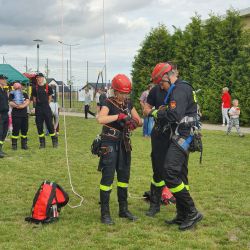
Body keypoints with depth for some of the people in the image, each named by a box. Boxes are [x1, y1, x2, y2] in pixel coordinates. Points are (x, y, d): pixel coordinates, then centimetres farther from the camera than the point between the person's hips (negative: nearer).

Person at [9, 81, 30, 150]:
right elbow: (11, 103, -5)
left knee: (24, 130, 5)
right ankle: (14, 145, 2)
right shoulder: (11, 94, 5)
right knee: (15, 130, -5)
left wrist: (22, 105, -18)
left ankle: (24, 144, 14)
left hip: (24, 114, 3)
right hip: (16, 115, -3)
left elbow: (28, 102, -1)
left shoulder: (25, 94, 13)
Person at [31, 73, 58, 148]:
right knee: (39, 126, 3)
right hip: (38, 109, 2)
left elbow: (50, 97, 10)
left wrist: (46, 104, 9)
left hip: (47, 108, -2)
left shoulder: (48, 87, 1)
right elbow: (34, 98, 11)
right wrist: (37, 105, 7)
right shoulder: (35, 88, 5)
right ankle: (42, 143, 12)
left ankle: (55, 142, 8)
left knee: (50, 124, -2)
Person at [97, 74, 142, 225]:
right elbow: (100, 119, -30)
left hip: (124, 143, 7)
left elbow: (140, 121, 9)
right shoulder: (109, 103, -11)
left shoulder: (128, 104, 8)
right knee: (108, 177, -6)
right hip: (110, 144, -7)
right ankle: (105, 213, 1)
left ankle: (123, 209, 25)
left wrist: (134, 123, -14)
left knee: (124, 176, 13)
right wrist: (120, 116, -34)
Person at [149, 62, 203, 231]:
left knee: (170, 174, -16)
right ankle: (182, 216, 20)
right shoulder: (182, 88, 20)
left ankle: (192, 213, -10)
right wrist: (161, 113, 8)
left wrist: (156, 113, -11)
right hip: (183, 137, 11)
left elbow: (174, 115, -26)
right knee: (180, 176, 13)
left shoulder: (180, 89, -14)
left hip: (182, 137, -11)